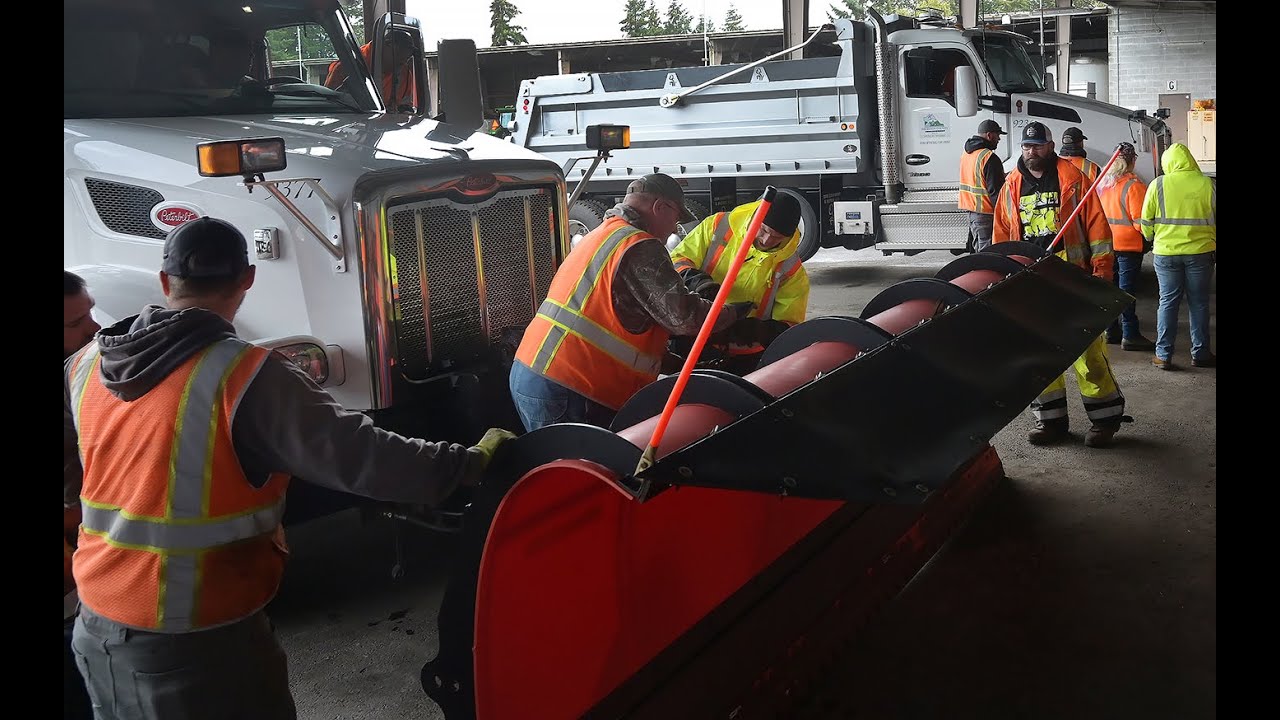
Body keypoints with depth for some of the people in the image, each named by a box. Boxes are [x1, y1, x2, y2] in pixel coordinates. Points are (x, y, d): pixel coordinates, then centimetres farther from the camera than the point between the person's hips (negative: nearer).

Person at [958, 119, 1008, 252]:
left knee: (978, 250, 16)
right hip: (985, 213, -9)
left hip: (970, 210, 9)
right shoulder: (989, 158, -17)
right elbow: (995, 190, -19)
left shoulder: (966, 154, 13)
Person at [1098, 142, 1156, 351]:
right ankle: (1130, 335, -2)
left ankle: (1112, 330, 20)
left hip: (1107, 243, 7)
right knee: (1127, 289, -4)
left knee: (1111, 286, 14)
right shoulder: (1133, 185, -15)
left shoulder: (1102, 183, 7)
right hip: (1129, 243, -7)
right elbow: (1140, 220, -17)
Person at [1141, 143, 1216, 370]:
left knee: (1168, 302, 7)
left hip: (1165, 253, 0)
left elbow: (1146, 220, -1)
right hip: (1200, 251, 0)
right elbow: (1216, 219, 5)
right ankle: (1200, 353, 15)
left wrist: (1152, 239, 18)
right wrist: (1214, 244, 20)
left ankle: (1163, 355, 6)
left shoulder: (1158, 185, -6)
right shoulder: (1207, 184, -3)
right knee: (1199, 303, 10)